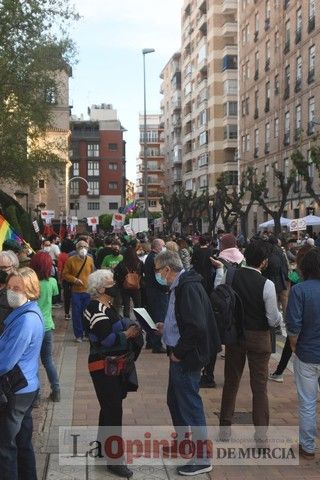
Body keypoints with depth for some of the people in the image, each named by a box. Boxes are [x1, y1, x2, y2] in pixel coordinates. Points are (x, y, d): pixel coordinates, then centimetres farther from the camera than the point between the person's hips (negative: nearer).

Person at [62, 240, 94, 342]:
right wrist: (74, 279, -15)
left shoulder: (90, 260, 2)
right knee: (77, 313, 1)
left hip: (88, 291, 2)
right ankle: (79, 335, 12)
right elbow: (65, 274, -1)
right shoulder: (71, 260, -6)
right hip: (76, 291, -2)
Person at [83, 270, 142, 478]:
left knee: (110, 407, 20)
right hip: (104, 367, -10)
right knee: (113, 410, -6)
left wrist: (130, 329, 1)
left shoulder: (107, 306, 11)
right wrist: (127, 334, -16)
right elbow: (107, 338, -27)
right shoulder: (97, 309, -20)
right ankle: (114, 459, 2)